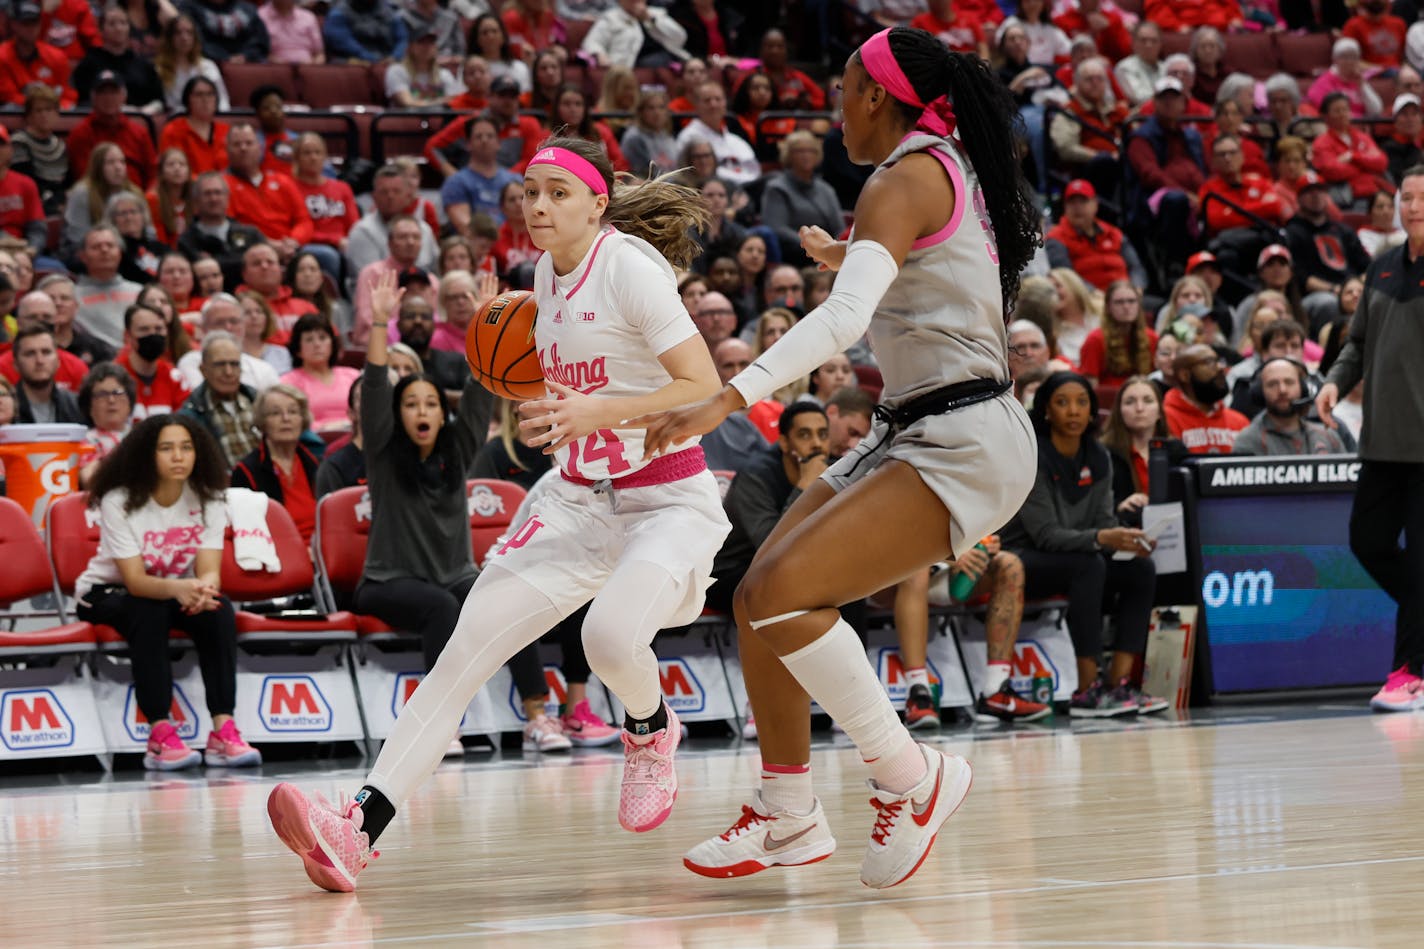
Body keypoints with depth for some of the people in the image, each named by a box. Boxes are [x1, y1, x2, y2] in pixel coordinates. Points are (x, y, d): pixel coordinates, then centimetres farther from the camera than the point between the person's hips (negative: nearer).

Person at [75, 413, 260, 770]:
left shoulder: (206, 500, -9)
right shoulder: (119, 501, -21)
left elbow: (209, 571, -18)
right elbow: (135, 580, -28)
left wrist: (203, 589, -44)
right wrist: (177, 588, -49)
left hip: (176, 593, 4)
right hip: (107, 594, -4)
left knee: (218, 610, -28)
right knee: (149, 612, -37)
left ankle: (223, 732, -32)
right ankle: (160, 734, -39)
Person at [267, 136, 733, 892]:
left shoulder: (629, 264, -14)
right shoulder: (547, 272, 8)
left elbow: (703, 387, -20)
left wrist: (596, 412, -30)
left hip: (668, 499, -7)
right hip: (580, 497, 7)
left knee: (611, 635, -33)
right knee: (470, 638, -10)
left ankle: (650, 731, 4)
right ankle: (361, 826, -16)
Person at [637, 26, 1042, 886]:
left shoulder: (906, 179, -13)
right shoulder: (954, 170, 16)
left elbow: (846, 317, -27)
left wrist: (727, 399, -33)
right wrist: (853, 259, 41)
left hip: (963, 445, -10)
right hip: (916, 435, 10)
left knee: (783, 594, -22)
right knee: (760, 599, 7)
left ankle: (913, 778, -10)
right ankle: (789, 816, 17)